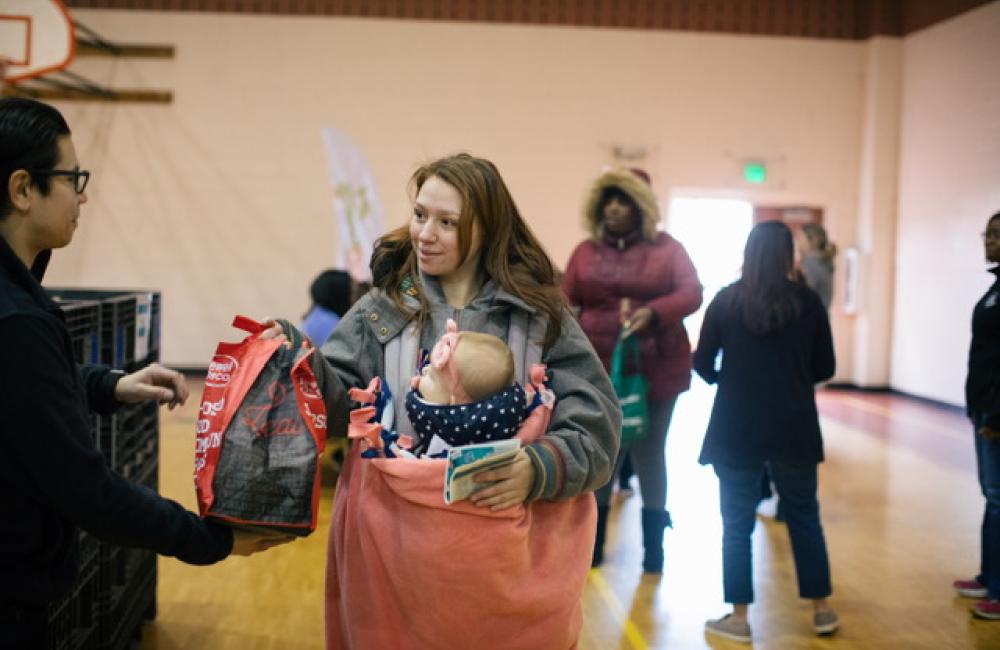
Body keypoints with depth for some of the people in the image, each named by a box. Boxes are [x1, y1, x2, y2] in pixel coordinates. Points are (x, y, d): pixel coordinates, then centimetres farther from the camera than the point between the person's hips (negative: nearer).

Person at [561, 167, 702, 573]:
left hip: (655, 370, -1)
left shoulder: (667, 248, 1)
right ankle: (593, 543, 22)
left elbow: (692, 293, -11)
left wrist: (653, 311, -29)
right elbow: (564, 304, 1)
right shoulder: (586, 252, 6)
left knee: (649, 455, 10)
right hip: (598, 371, 1)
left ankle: (653, 545, 23)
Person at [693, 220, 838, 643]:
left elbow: (703, 364, 0)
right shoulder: (808, 302, -2)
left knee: (737, 523, 7)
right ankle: (822, 610, 24)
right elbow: (825, 368, 4)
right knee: (804, 517, 16)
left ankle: (738, 618, 12)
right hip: (795, 427, 1)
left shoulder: (725, 300, -3)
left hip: (736, 427, -1)